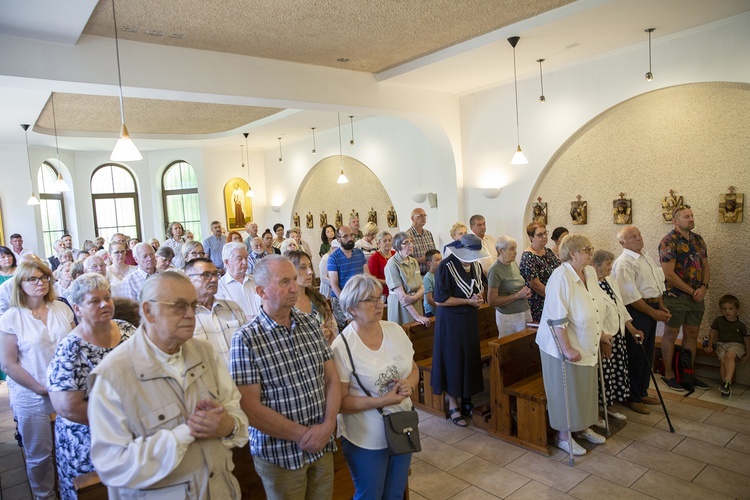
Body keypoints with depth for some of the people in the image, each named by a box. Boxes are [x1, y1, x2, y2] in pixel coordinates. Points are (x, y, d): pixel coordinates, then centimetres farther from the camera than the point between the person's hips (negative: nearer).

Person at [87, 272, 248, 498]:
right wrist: (186, 432, -26)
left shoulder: (204, 352, -1)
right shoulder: (112, 375, -20)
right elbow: (112, 465, -23)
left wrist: (230, 425, -23)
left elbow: (234, 407, -1)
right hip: (158, 494, -5)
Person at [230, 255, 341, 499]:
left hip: (323, 447, 5)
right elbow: (250, 408, -17)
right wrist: (302, 434, -14)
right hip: (280, 454, -4)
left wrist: (328, 425, -11)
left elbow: (332, 378, 3)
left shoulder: (310, 323, 0)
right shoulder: (246, 340, -15)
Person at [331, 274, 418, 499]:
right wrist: (381, 401, -26)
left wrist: (409, 385, -15)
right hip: (366, 439, -5)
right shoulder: (342, 346, -21)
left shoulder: (395, 330, -4)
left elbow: (413, 370, 7)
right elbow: (340, 401, -18)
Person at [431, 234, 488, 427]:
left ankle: (466, 398, 31)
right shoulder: (446, 267, -19)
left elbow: (481, 284, 21)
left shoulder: (475, 265, 2)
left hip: (470, 318, 7)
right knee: (453, 360, 3)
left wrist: (479, 296, -2)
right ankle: (453, 405, 17)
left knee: (471, 358, 13)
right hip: (450, 319, -6)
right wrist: (469, 301, -19)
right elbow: (440, 299, -21)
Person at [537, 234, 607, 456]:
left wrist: (599, 334, 20)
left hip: (586, 345, 8)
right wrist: (567, 348, -25)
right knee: (565, 392, 5)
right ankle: (563, 436, 22)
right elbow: (557, 318, -26)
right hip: (563, 346, -8)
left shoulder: (590, 272, 2)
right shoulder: (561, 277, -24)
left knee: (585, 389, 19)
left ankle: (582, 427, 38)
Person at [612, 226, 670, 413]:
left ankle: (642, 392, 32)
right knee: (636, 355, 0)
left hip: (651, 309, 9)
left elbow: (657, 284, 20)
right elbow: (631, 297, -19)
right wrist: (654, 313, -14)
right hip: (636, 312, -9)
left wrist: (661, 307, 8)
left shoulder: (646, 257, 14)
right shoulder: (623, 263, -16)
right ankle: (633, 398, 15)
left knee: (647, 354, 17)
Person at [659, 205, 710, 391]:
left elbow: (705, 266, 12)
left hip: (697, 297, 7)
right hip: (675, 297, -7)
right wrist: (691, 291, -14)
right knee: (670, 335, 5)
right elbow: (669, 273, -18)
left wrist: (703, 287, -6)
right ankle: (668, 374, 16)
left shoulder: (698, 240, 10)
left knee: (691, 335, 14)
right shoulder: (669, 242, -13)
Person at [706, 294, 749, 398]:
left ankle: (727, 381, -40)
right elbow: (712, 332, 18)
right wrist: (709, 346, 17)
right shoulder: (718, 320, 6)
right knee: (723, 361, -25)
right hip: (722, 344, 2)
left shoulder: (740, 324, 0)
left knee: (729, 355, -35)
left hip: (736, 344, -2)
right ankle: (727, 386, -21)